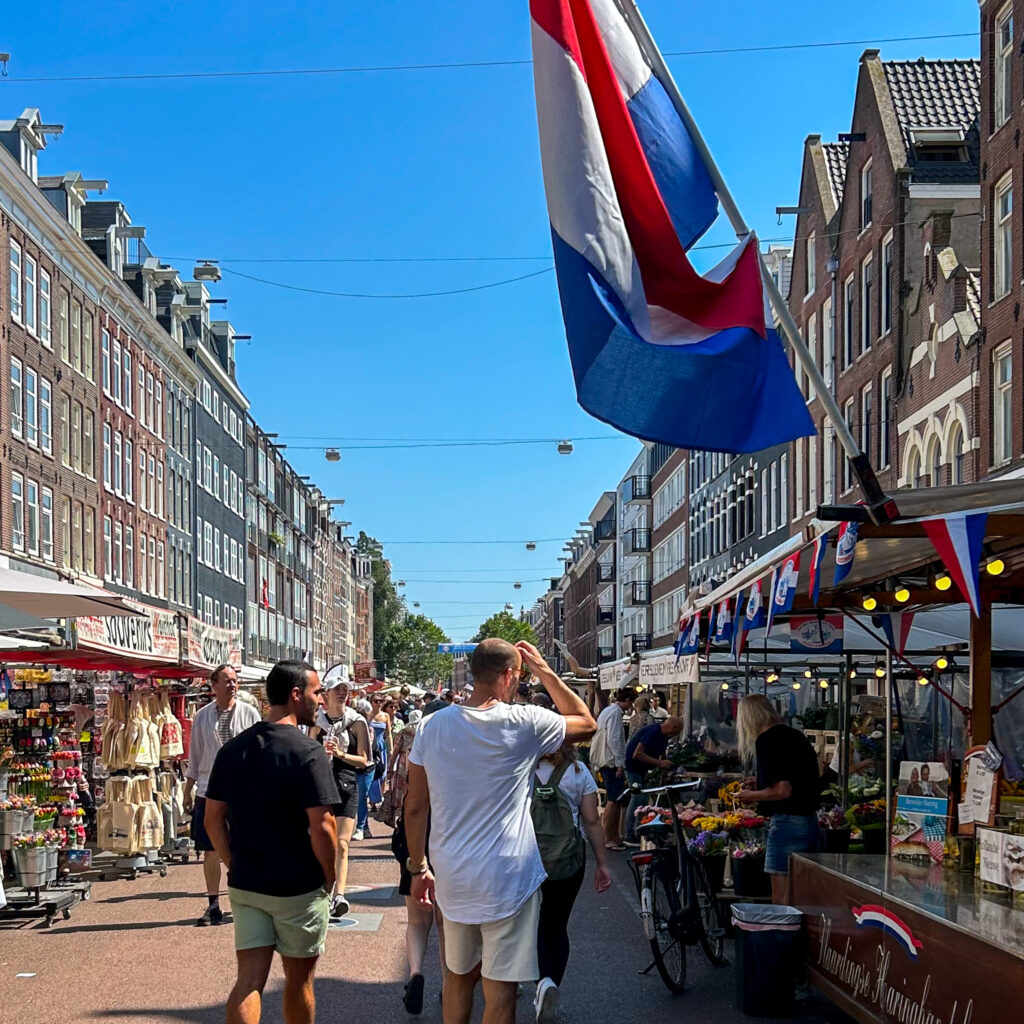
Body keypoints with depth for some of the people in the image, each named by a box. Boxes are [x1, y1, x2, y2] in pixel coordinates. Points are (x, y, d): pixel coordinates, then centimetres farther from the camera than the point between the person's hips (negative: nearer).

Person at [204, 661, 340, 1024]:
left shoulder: (233, 749, 4)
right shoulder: (306, 752, -15)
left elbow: (213, 820, 7)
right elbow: (322, 827, -19)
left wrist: (236, 865, 14)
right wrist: (329, 877, -5)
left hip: (245, 884, 5)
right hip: (299, 888, -5)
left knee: (249, 978, 3)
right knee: (298, 979, 12)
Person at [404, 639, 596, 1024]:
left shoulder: (432, 726, -1)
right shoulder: (524, 723, -12)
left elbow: (415, 807, 4)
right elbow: (586, 723, 6)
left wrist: (418, 868, 14)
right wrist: (544, 672, 7)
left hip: (452, 876, 5)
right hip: (507, 878, -4)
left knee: (459, 975, 21)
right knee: (499, 988, 2)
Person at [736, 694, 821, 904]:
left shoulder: (767, 739, -13)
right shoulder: (795, 735, 14)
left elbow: (782, 790, -19)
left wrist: (752, 796, -4)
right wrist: (760, 784, 22)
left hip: (787, 822, -9)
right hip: (810, 821, 9)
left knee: (781, 901, -5)